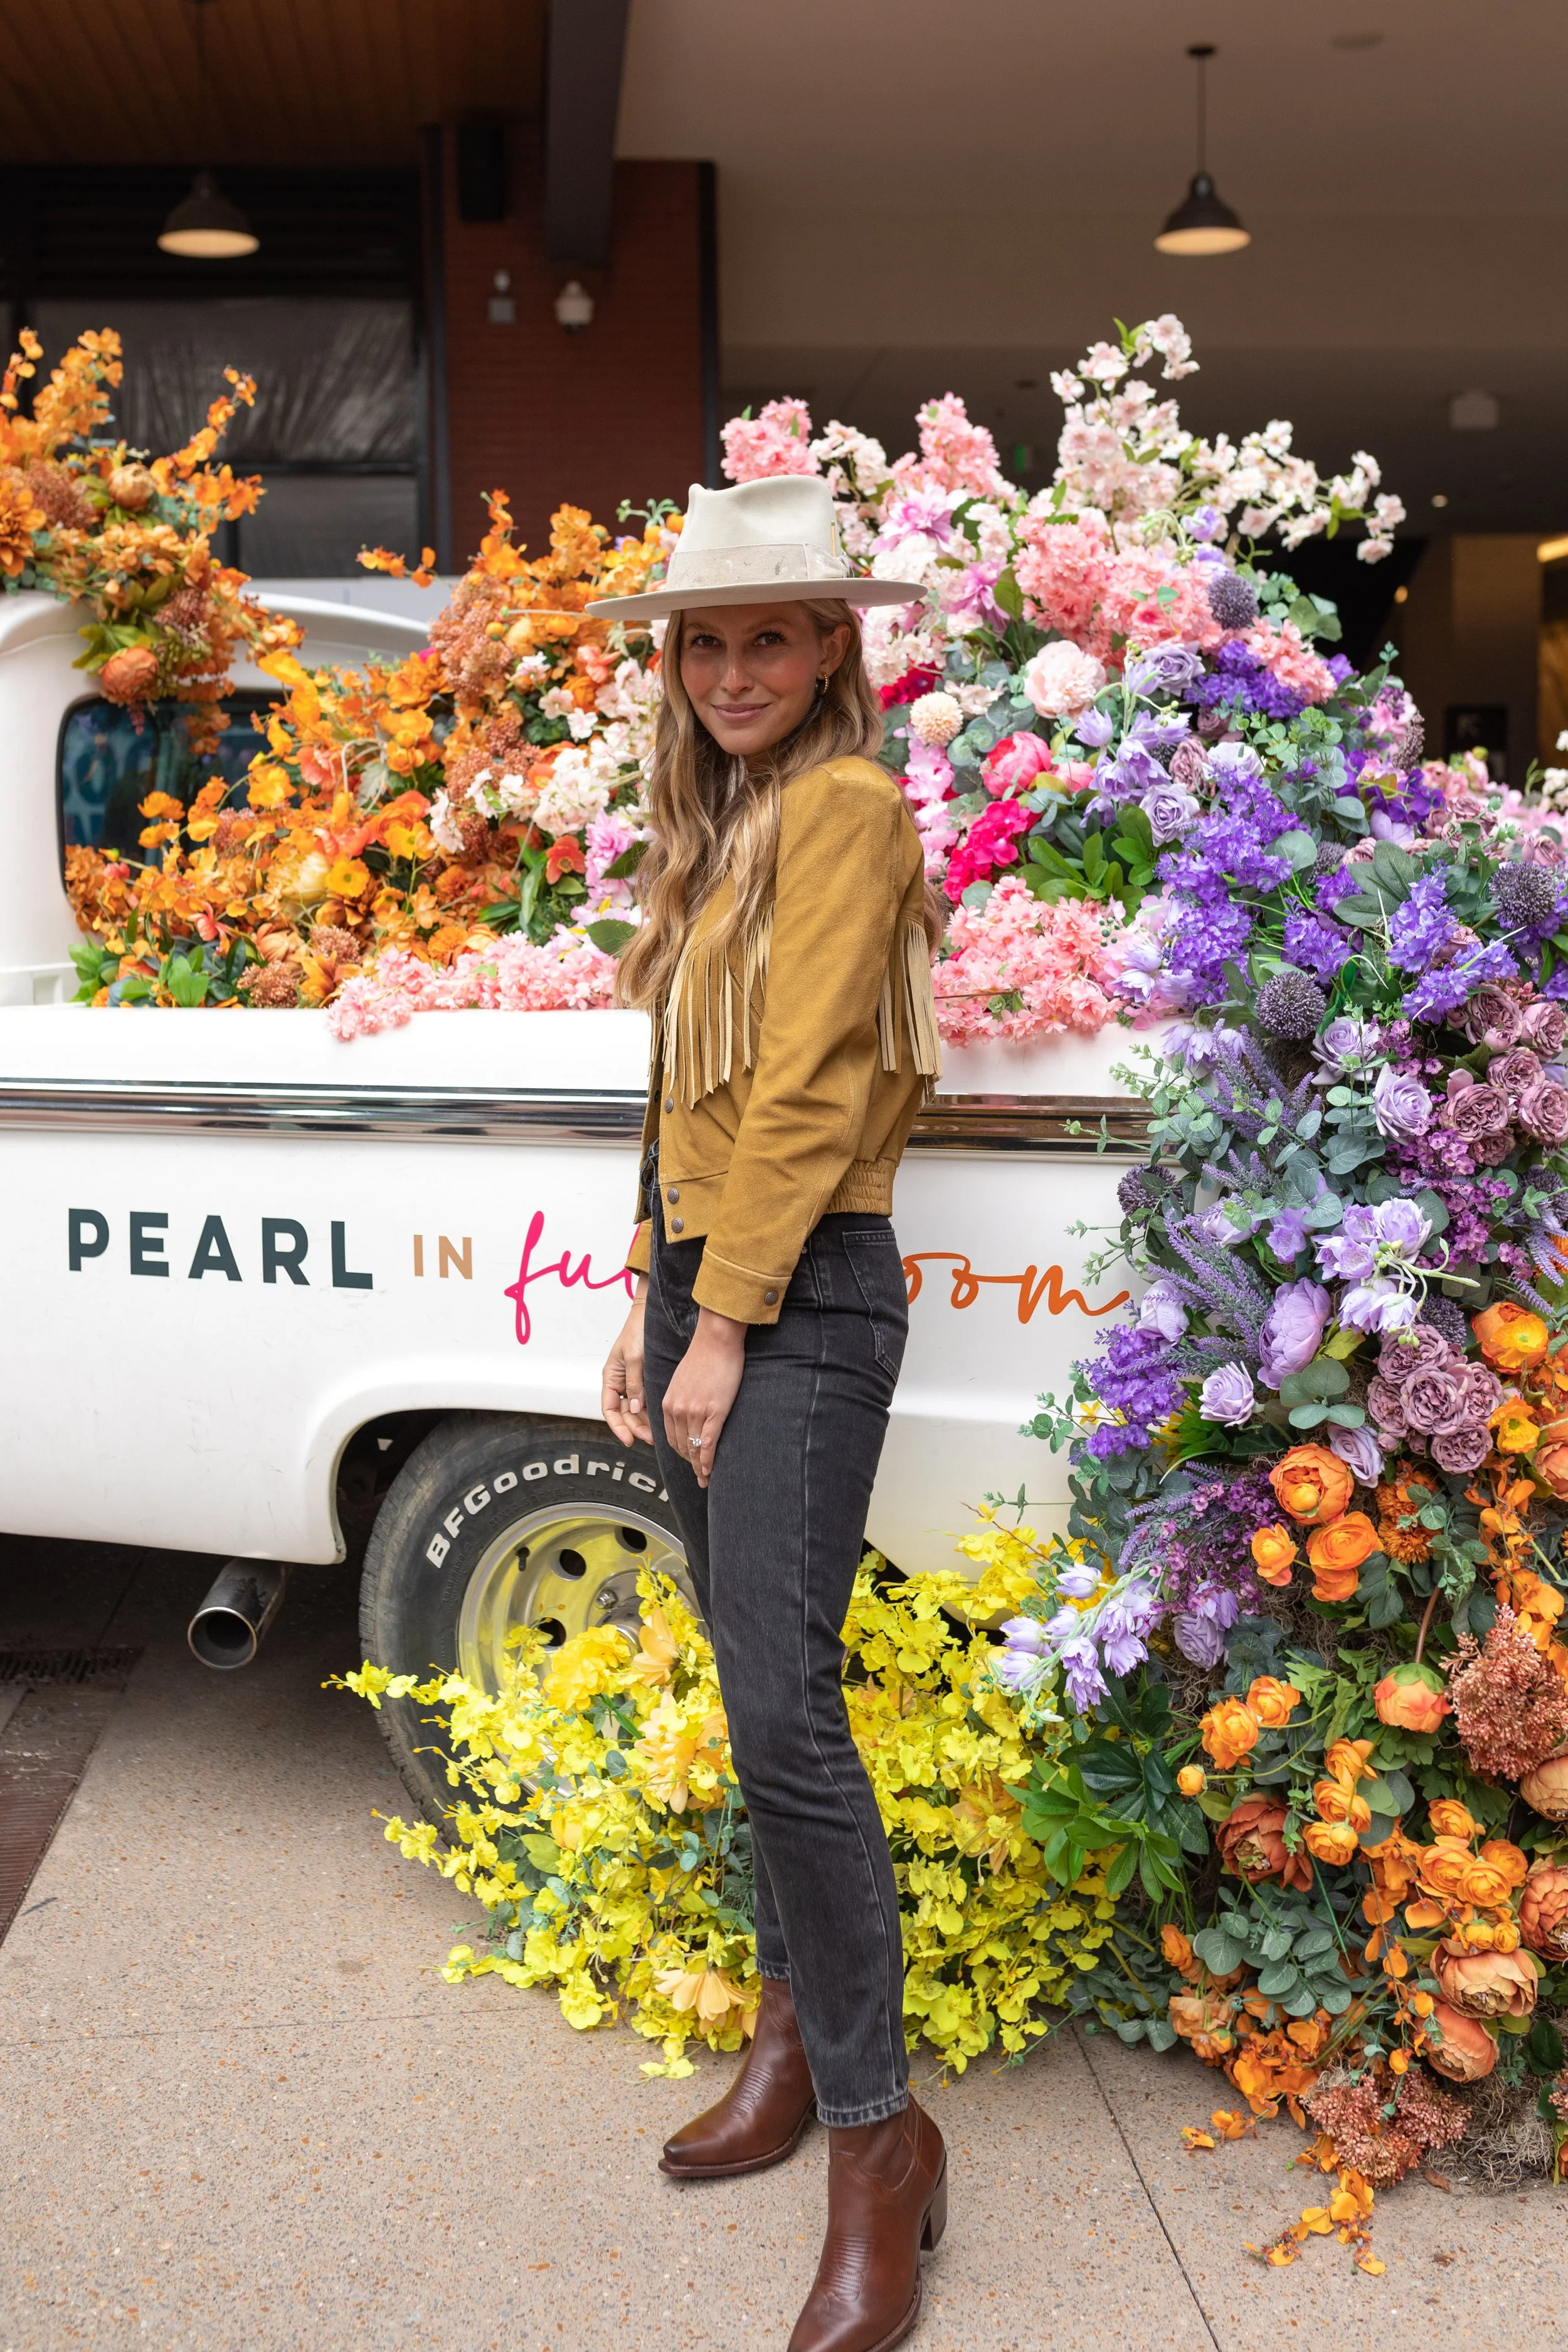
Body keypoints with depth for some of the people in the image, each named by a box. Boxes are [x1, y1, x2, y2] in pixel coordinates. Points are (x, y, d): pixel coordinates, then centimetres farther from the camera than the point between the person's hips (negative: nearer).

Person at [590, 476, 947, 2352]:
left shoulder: (843, 807, -9)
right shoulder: (721, 828, 19)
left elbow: (804, 1090, -14)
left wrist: (726, 1326, -14)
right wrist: (648, 1300, 15)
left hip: (805, 1296, -8)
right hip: (702, 1272, 9)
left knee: (782, 1707, -10)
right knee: (750, 1684, 13)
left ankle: (879, 2130, 2)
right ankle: (799, 2014, 27)